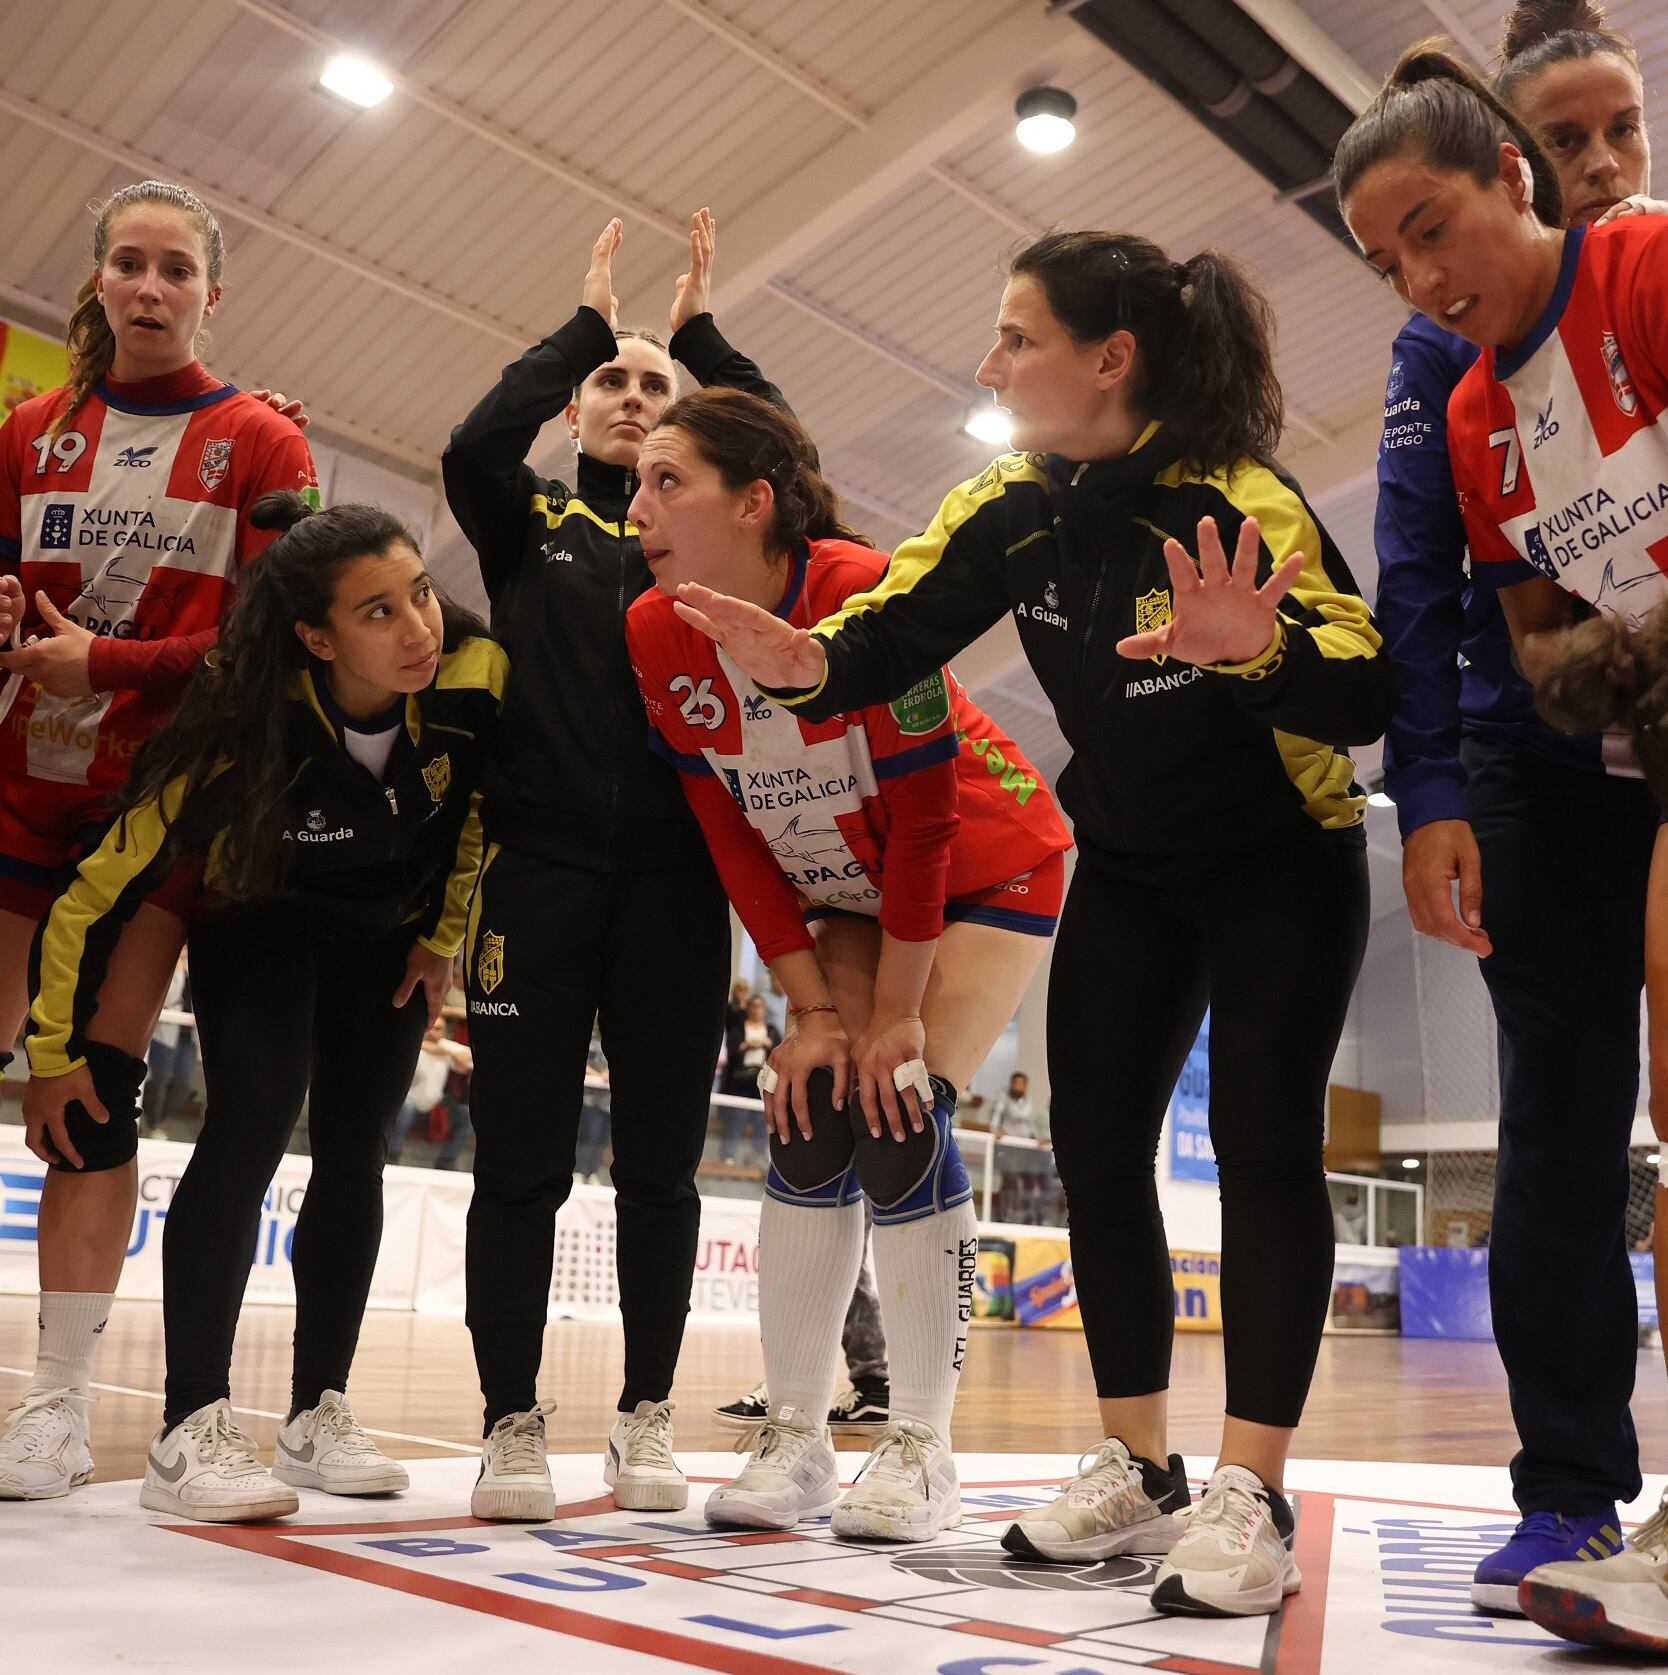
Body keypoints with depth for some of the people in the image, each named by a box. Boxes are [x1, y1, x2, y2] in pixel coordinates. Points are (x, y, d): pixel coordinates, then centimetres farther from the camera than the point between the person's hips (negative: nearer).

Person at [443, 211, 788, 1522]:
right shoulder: (529, 518, 16)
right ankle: (513, 1423, 10)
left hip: (674, 875, 1)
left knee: (661, 1160, 3)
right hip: (538, 862, -1)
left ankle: (648, 1418, 15)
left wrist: (697, 327, 11)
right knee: (522, 1155, -1)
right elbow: (474, 446, -5)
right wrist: (587, 322, 6)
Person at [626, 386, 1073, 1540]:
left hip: (989, 873, -5)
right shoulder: (655, 635, -13)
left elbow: (922, 814, -25)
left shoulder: (865, 593, -30)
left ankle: (922, 1448, -1)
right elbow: (733, 837, -8)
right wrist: (812, 1010, -9)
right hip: (849, 894, 5)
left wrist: (897, 1015, -20)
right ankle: (794, 1441, 7)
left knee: (900, 1121, -15)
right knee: (810, 1123, -6)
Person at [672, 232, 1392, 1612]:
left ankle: (1250, 1496, -2)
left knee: (1262, 1145, -11)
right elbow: (893, 632, -15)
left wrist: (1258, 650, -53)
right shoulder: (1017, 507, -8)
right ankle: (1139, 1471, 12)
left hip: (1281, 862, -5)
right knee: (1096, 1148, 1)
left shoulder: (1235, 502, -25)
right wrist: (803, 662, -36)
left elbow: (1372, 694, -33)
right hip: (1127, 868, 6)